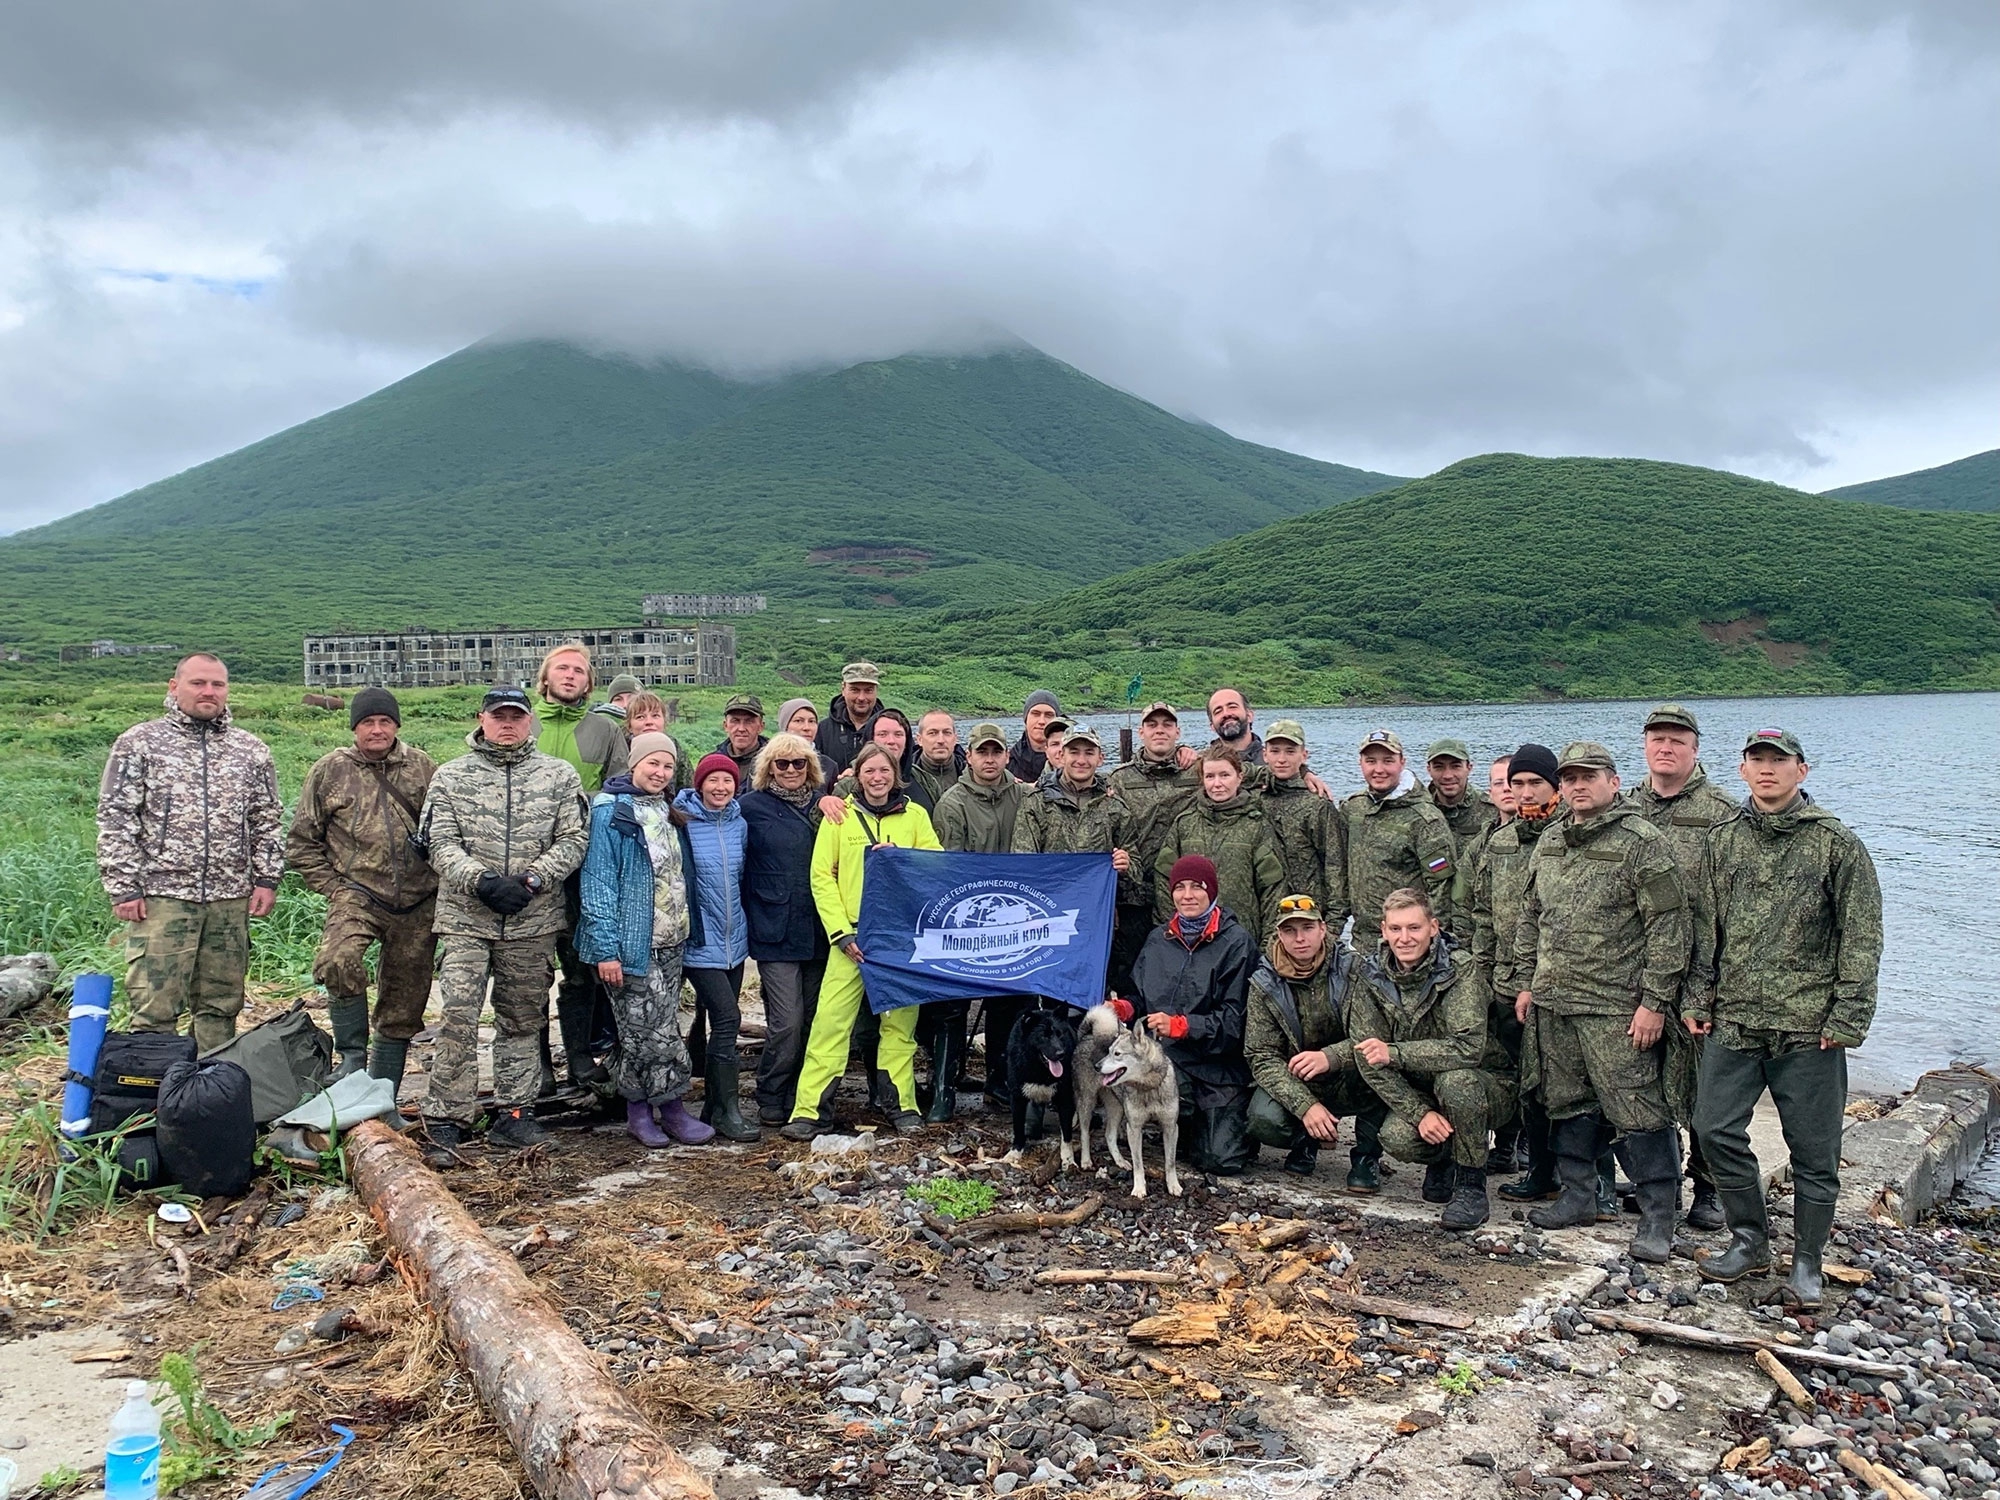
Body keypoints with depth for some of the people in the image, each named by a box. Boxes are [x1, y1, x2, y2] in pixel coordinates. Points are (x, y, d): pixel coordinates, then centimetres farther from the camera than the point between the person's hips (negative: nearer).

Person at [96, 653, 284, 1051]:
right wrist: (123, 888, -6)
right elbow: (115, 820, 0)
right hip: (162, 897, -3)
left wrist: (267, 879, 6)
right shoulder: (140, 742, 3)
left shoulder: (251, 750, 12)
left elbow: (267, 820, 15)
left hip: (231, 899, 3)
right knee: (155, 1009, -4)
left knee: (221, 1006, 9)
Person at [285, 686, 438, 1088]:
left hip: (419, 904, 2)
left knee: (404, 1002, 8)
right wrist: (333, 889, -1)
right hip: (357, 895, -2)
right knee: (339, 964, -30)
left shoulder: (423, 768, 6)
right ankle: (352, 1057, -8)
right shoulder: (329, 771, 3)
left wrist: (441, 881, 4)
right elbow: (301, 841, 8)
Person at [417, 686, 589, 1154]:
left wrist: (531, 881, -13)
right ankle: (447, 1117, 0)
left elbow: (573, 840, 0)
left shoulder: (561, 776, 7)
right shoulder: (451, 776, 6)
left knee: (522, 1020, 9)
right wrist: (482, 881, -16)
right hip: (466, 918, -1)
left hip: (534, 921, 1)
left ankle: (513, 1112, 19)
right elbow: (440, 843, -1)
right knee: (457, 1017, -9)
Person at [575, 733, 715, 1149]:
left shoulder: (670, 813, 14)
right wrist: (605, 948, -18)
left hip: (671, 942, 7)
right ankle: (673, 1108, 6)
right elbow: (598, 882, -14)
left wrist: (690, 931, 13)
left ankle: (638, 1111, 18)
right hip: (633, 944, -7)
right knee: (656, 1030, -5)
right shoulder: (610, 812, -9)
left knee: (647, 1030, 11)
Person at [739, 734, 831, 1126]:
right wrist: (749, 916, -5)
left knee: (812, 1019, 8)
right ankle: (771, 1101, 10)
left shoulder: (823, 805, 12)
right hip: (775, 931, -4)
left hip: (817, 929, 4)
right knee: (787, 1021, -8)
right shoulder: (750, 806, 0)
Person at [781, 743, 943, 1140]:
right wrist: (842, 932, -8)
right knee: (831, 1019, -7)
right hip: (851, 933, -1)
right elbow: (822, 876, 0)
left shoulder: (915, 815, 10)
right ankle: (810, 1110, -3)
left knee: (900, 1021, 6)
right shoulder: (840, 815, 5)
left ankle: (901, 1105, 17)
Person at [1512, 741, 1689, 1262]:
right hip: (1553, 1003, 7)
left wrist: (1654, 1001, -14)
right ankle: (1578, 1196, 28)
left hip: (1614, 1007, -7)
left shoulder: (1641, 843, -9)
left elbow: (1668, 928, -12)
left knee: (1636, 1111, -4)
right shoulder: (1548, 845, 13)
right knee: (1568, 1104, 14)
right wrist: (1528, 982, 17)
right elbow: (1530, 918, 21)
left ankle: (1657, 1218, 7)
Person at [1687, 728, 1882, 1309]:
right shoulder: (1722, 839, 9)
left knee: (1814, 1148, 5)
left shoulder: (1836, 843, -3)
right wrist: (1699, 999, 9)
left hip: (1809, 1026, -3)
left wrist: (1847, 1018, -9)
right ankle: (1750, 1240, 22)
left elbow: (1862, 938, -3)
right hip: (1733, 1021, 4)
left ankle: (1806, 1262, 20)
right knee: (1716, 1130, 4)